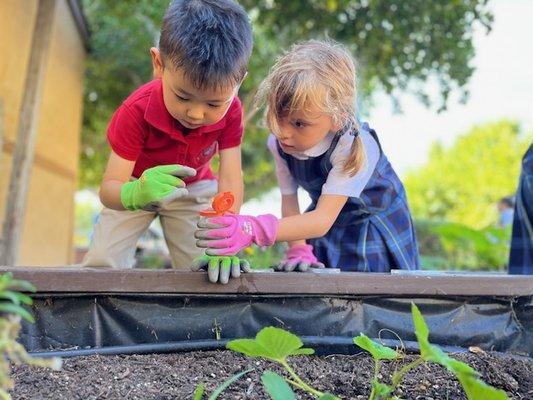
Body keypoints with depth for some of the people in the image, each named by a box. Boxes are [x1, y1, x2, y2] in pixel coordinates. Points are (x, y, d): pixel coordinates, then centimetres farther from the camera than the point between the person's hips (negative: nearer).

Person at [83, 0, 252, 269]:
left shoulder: (230, 111, -28)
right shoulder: (137, 111, -34)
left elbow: (230, 180, -33)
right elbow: (108, 189, -37)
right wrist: (135, 194, -63)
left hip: (195, 189, 1)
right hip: (136, 185, -1)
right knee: (102, 260, -14)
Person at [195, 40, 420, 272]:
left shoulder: (355, 146, -38)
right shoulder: (279, 143, -20)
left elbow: (323, 220, -43)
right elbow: (289, 199, -8)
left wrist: (254, 230, -56)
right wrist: (299, 250, -21)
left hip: (373, 223, -3)